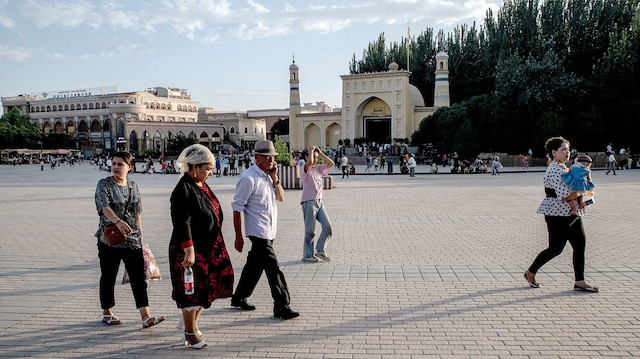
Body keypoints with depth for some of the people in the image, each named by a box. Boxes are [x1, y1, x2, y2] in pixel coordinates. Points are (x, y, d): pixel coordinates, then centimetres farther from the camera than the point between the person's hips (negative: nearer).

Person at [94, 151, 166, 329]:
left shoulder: (133, 186, 10)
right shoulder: (104, 184, -3)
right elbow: (104, 206, -22)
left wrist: (140, 237, 16)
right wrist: (118, 221, -40)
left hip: (132, 240, 3)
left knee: (139, 277, -3)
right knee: (108, 277, 9)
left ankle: (146, 317, -6)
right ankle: (107, 313, 28)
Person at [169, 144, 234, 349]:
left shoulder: (202, 186, 11)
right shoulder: (183, 190, -18)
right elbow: (182, 224, -24)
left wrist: (216, 247, 24)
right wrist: (189, 251, -28)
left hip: (209, 249, 9)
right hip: (191, 251, -9)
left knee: (207, 288, 16)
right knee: (192, 291, 5)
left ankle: (188, 321, 35)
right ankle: (190, 332, 22)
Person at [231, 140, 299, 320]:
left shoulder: (268, 175, 12)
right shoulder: (249, 178, -14)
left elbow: (281, 197, 16)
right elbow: (237, 207, -14)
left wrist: (275, 178, 0)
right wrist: (238, 237, -15)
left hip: (269, 231, 9)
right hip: (259, 232, -9)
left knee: (255, 266, 17)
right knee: (273, 268, -8)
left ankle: (239, 298, 33)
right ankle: (281, 307, 0)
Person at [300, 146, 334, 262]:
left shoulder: (318, 168, 14)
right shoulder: (306, 169, -7)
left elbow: (331, 163, 12)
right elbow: (310, 162, -28)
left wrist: (321, 153, 8)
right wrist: (311, 151, -11)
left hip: (319, 202, 7)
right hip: (309, 202, -7)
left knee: (327, 226, 0)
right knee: (310, 230, -2)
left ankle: (320, 250, 14)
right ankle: (307, 255, 10)